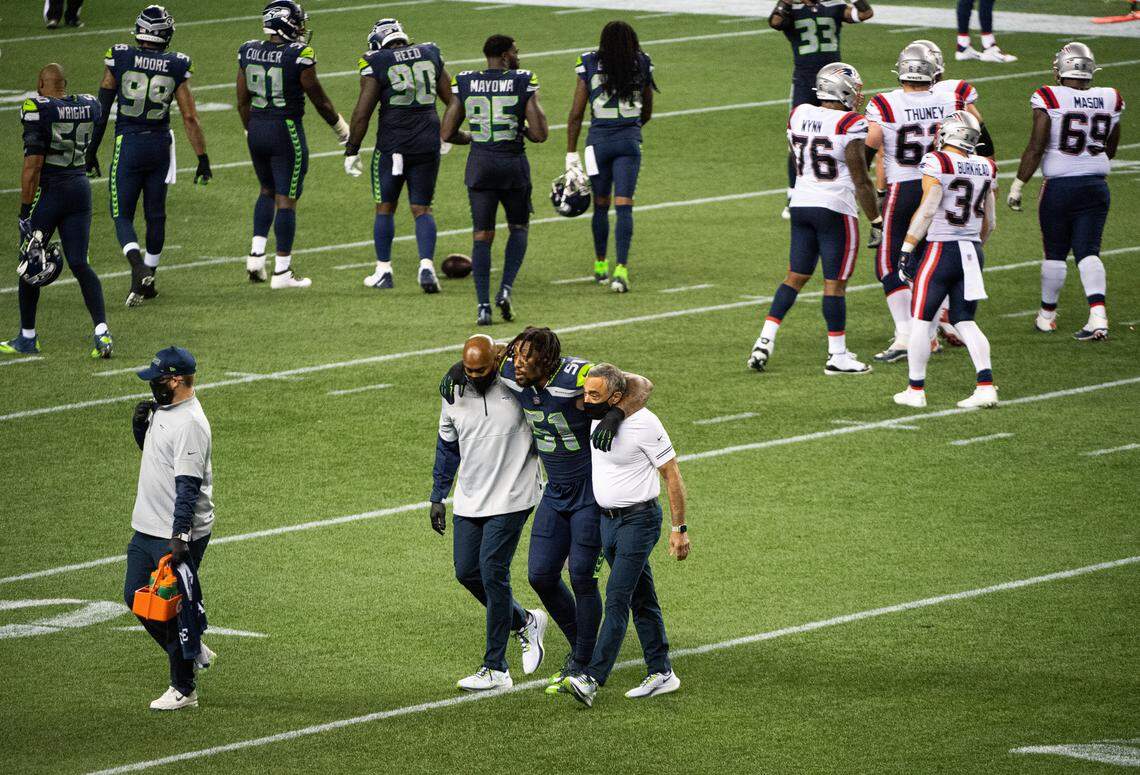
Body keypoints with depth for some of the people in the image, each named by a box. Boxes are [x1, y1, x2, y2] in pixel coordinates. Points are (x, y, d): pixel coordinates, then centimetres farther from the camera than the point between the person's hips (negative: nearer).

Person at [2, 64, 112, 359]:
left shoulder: (37, 110, -15)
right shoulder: (89, 106, 2)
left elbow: (33, 166, -17)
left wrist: (25, 211, -14)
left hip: (48, 190, -5)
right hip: (80, 188, 5)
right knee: (79, 264, 6)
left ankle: (27, 337, 21)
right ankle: (101, 331, -9)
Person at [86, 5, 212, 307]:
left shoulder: (119, 59, -7)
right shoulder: (176, 67, -5)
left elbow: (102, 109, -2)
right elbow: (190, 117, -3)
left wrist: (91, 151, 7)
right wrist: (203, 158, 4)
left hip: (127, 146, -2)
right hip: (160, 146, 2)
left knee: (122, 215, 4)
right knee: (155, 215, 15)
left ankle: (138, 267, -21)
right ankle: (147, 280, 22)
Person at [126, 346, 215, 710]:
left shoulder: (190, 424, -21)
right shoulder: (162, 411, 9)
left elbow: (189, 486, -25)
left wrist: (180, 537, -29)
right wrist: (141, 426, 4)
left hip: (179, 536, -10)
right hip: (148, 529, 10)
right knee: (136, 596, 15)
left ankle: (183, 689, 9)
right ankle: (194, 653, 30)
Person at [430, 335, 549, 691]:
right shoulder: (454, 395, 2)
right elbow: (447, 448, 15)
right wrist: (438, 497, 14)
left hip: (511, 499, -6)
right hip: (469, 501, 6)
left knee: (493, 574, -10)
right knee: (466, 571, 6)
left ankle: (495, 668, -3)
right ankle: (525, 622, 30)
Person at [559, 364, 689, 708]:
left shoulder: (644, 424, -18)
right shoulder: (596, 419, 4)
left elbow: (672, 476, -13)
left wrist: (679, 528, -13)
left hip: (638, 521, -8)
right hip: (607, 521, 8)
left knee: (617, 598, -12)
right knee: (642, 599, 13)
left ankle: (592, 679, -19)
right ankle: (661, 673, 20)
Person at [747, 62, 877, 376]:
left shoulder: (798, 115, 4)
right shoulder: (850, 125, -14)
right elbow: (861, 180, -13)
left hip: (801, 205, 6)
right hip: (835, 209, -6)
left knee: (795, 276, 15)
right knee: (835, 283, 1)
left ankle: (765, 341, 7)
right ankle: (837, 355, 7)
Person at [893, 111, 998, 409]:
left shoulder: (937, 163, -11)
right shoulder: (986, 168, 8)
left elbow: (927, 209, -15)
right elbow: (989, 223, 14)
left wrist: (907, 249, -10)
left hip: (941, 250, -6)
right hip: (973, 252, 6)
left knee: (921, 320, 6)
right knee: (964, 321, 11)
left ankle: (916, 390, 10)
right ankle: (986, 386, -1)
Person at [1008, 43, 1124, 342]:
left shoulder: (1050, 99, -12)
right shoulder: (1110, 100, 1)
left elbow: (1035, 148, -12)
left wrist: (1018, 185, -4)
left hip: (1059, 186, -3)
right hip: (1096, 184, 3)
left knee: (1055, 253, 10)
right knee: (1088, 251, 4)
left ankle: (1047, 315, 24)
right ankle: (1098, 314, -13)